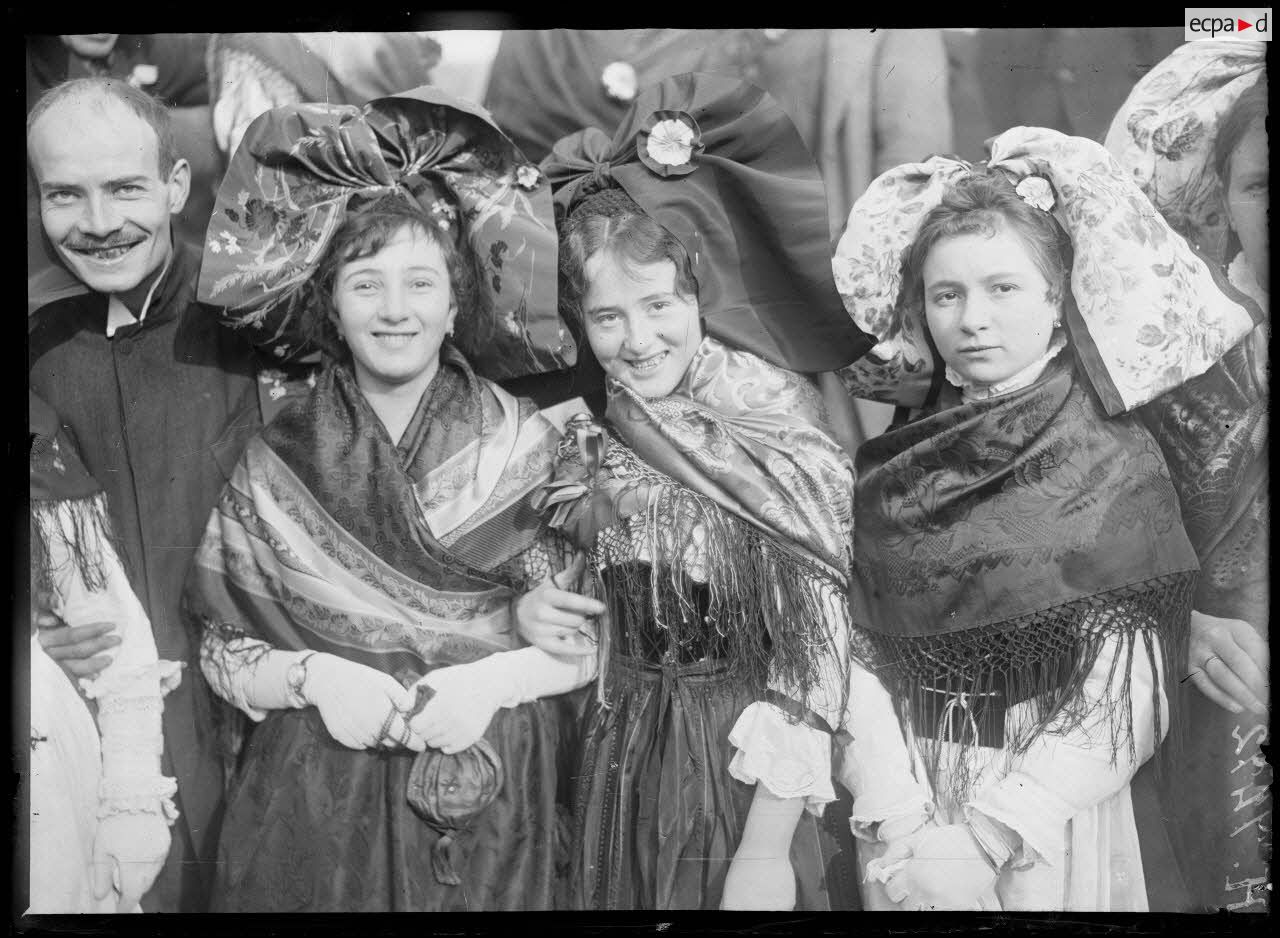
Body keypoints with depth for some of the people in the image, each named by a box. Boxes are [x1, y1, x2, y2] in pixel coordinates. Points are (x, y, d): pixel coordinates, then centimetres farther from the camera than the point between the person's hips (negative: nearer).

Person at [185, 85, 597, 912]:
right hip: (315, 801, 0)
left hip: (492, 798, 0)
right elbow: (223, 653, 1)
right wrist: (311, 676, -17)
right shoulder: (276, 465, -1)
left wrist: (481, 683, -18)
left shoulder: (526, 444, -3)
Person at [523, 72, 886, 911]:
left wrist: (767, 848, -17)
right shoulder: (593, 434, -1)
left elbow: (815, 651, -17)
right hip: (622, 769, 5)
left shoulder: (781, 428, -17)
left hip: (751, 768, -5)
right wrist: (538, 611, -5)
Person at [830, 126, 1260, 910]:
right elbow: (864, 643, 3)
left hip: (1045, 820, -4)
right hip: (904, 796, 4)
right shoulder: (899, 449, -1)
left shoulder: (1112, 460, -14)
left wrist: (987, 838, -21)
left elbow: (1123, 712, -16)